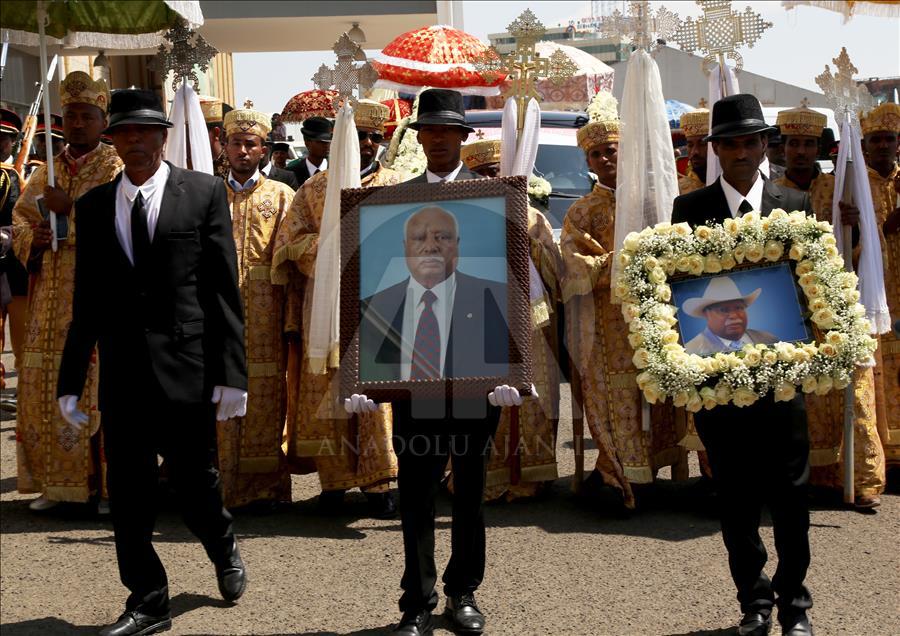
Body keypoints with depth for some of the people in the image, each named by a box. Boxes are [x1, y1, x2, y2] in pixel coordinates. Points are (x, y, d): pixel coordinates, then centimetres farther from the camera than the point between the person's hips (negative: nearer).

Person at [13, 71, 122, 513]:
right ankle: (57, 481, 13)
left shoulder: (117, 168, 0)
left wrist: (70, 208, -18)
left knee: (99, 384, -7)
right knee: (48, 386, 5)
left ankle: (108, 483, -1)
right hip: (52, 299, 6)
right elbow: (20, 215, 16)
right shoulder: (47, 171, 18)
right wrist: (31, 238, -5)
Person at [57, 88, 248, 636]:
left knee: (197, 483, 8)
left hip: (187, 367, -3)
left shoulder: (205, 192, 0)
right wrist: (71, 381, 7)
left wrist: (231, 372, -7)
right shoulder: (93, 206, 9)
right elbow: (86, 301, 10)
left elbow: (225, 289, -3)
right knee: (128, 494, 7)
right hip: (121, 374, 3)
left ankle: (224, 550, 39)